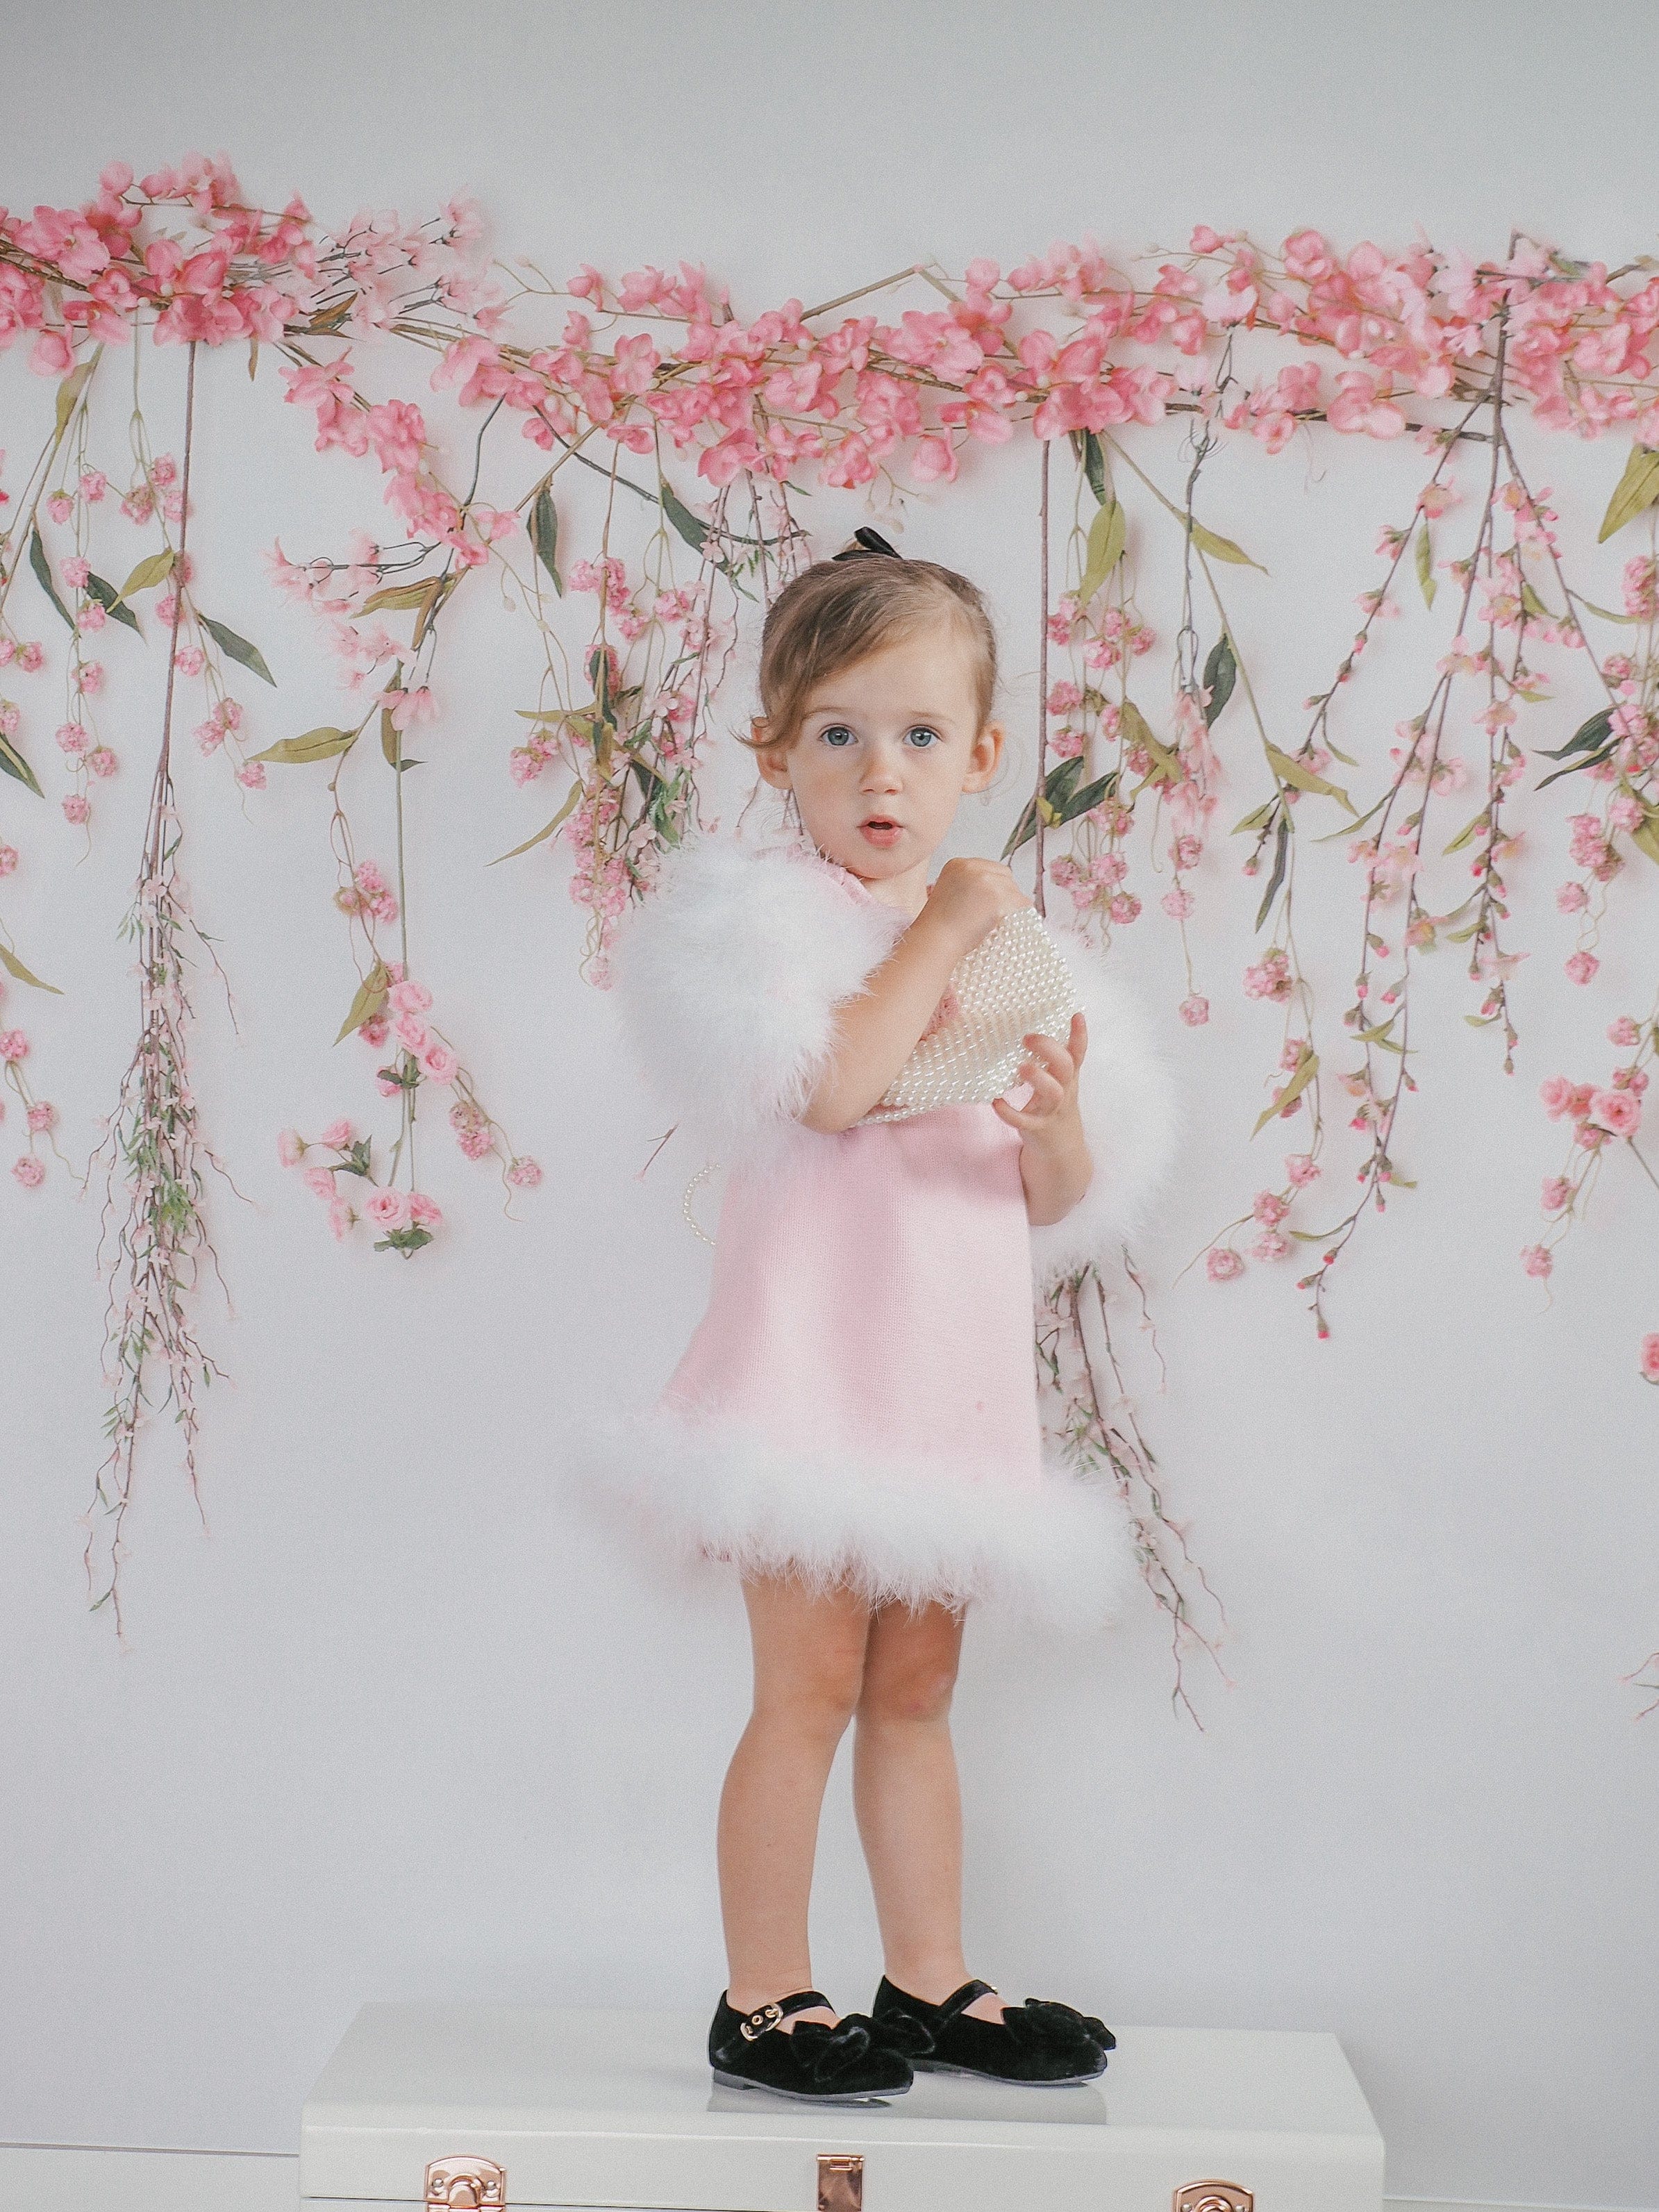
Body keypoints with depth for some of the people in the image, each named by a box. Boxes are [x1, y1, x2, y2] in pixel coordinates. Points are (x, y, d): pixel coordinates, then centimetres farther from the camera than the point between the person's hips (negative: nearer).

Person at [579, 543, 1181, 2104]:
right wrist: (938, 930, -17)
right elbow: (831, 1086, -25)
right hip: (821, 1349, -6)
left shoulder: (1006, 941, 12)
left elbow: (1061, 1203, 13)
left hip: (953, 1371, 6)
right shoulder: (769, 910, -6)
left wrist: (1062, 1129, -10)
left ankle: (929, 1983, 26)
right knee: (811, 1685, -2)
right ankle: (764, 2003, 12)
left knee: (915, 1688, 15)